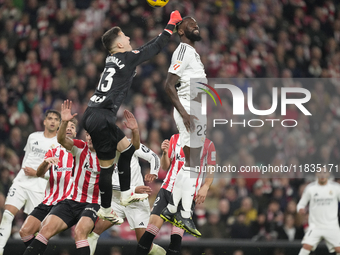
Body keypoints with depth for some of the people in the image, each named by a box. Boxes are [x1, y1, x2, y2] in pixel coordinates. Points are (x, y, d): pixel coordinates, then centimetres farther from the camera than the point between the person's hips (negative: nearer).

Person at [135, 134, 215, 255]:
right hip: (168, 190, 2)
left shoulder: (207, 144, 5)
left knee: (177, 234, -15)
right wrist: (165, 153, -9)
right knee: (151, 229, -10)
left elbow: (211, 170, 7)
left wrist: (205, 187, -10)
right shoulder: (175, 139, 11)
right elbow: (165, 166, 11)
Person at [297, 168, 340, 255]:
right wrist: (301, 209, -16)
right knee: (306, 246, -19)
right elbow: (301, 204, 7)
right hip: (315, 226, 0)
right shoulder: (310, 188, 0)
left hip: (332, 226, 1)